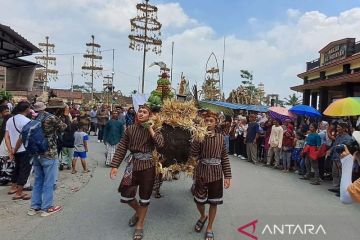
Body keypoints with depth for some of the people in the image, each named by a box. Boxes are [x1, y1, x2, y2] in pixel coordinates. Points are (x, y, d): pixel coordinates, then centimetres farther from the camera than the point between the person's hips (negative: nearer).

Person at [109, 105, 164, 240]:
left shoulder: (153, 130, -4)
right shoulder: (130, 129, 2)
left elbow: (160, 144, -23)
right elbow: (121, 148, 3)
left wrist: (150, 129, -18)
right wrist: (115, 165, -3)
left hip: (147, 167, -2)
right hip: (132, 165, 3)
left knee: (144, 197, 9)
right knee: (126, 195, 8)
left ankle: (140, 225, 30)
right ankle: (138, 211, 41)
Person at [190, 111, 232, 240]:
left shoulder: (221, 138, -1)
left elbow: (225, 158, 2)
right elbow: (193, 155, -17)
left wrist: (227, 176, -1)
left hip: (216, 174, 1)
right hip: (202, 173, 0)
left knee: (214, 202, 11)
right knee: (199, 201, 13)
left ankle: (210, 227, 33)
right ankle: (203, 216, 46)